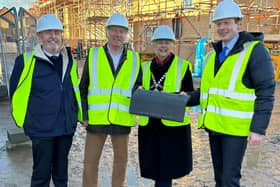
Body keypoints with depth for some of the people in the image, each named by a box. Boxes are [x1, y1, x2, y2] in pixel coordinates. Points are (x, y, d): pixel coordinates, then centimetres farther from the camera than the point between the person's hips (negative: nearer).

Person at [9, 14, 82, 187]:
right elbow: (16, 91, 1)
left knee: (61, 172, 19)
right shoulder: (26, 61, -8)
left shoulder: (69, 61, 6)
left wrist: (78, 114, 16)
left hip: (67, 127, 4)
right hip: (41, 129, -4)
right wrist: (22, 119, 5)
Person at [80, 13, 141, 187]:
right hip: (96, 119, -1)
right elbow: (83, 88, 4)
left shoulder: (134, 59, 4)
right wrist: (84, 114, -2)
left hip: (122, 120, 1)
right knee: (90, 162, 7)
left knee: (121, 160, 16)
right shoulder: (93, 55, 3)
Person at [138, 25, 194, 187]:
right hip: (149, 124, 4)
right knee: (154, 167, 10)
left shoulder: (183, 66, 2)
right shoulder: (145, 67, 13)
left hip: (173, 125, -3)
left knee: (166, 171, 1)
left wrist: (184, 96, -19)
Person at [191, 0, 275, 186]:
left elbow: (265, 93, -13)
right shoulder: (213, 55, 14)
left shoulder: (254, 50, -7)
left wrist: (259, 128, -18)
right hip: (214, 125, 7)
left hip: (236, 127, -6)